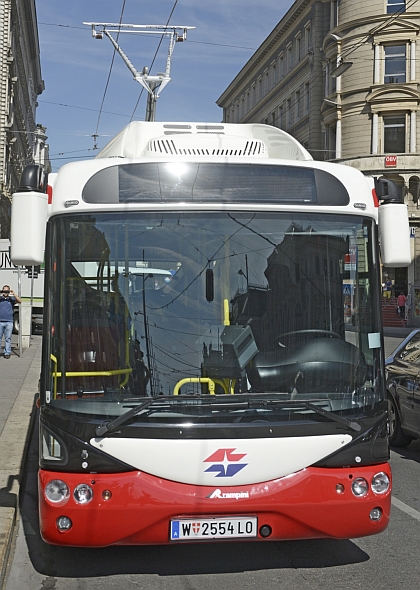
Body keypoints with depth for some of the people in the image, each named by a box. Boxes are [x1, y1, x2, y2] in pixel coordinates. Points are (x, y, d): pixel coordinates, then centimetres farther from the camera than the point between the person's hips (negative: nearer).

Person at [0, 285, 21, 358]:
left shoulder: (11, 299, 8)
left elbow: (20, 301, -4)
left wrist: (13, 294, -15)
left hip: (9, 322, 0)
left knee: (8, 338, 3)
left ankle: (7, 353, 8)